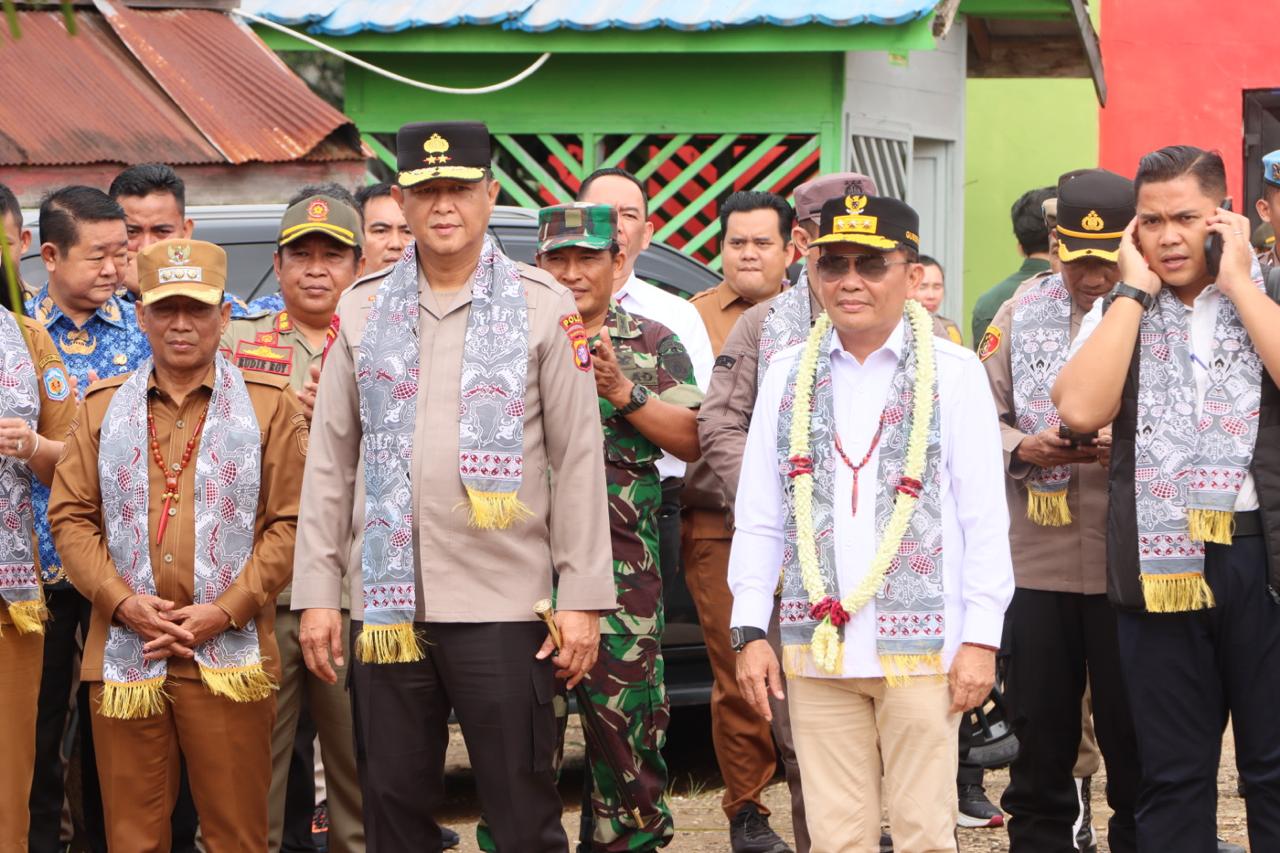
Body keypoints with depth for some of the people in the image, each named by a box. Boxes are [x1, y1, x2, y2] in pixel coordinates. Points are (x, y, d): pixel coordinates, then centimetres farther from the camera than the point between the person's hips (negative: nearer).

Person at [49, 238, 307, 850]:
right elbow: (71, 516, 8)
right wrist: (121, 600, -7)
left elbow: (289, 522, -1)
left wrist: (226, 611, -11)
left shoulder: (268, 406, 5)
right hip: (124, 655, 2)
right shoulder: (103, 408, 13)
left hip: (228, 656, -2)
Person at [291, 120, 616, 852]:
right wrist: (318, 593, 5)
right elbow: (331, 458, 10)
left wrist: (582, 599, -5)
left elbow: (579, 459, -1)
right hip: (386, 603, 3)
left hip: (503, 606, -3)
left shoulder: (544, 306, 1)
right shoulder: (365, 307, 9)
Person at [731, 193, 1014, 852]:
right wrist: (750, 632, 5)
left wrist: (981, 637, -5)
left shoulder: (952, 372, 1)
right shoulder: (788, 376, 10)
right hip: (818, 643, 3)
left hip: (921, 646, -3)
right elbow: (758, 518, 12)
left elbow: (984, 518, 0)